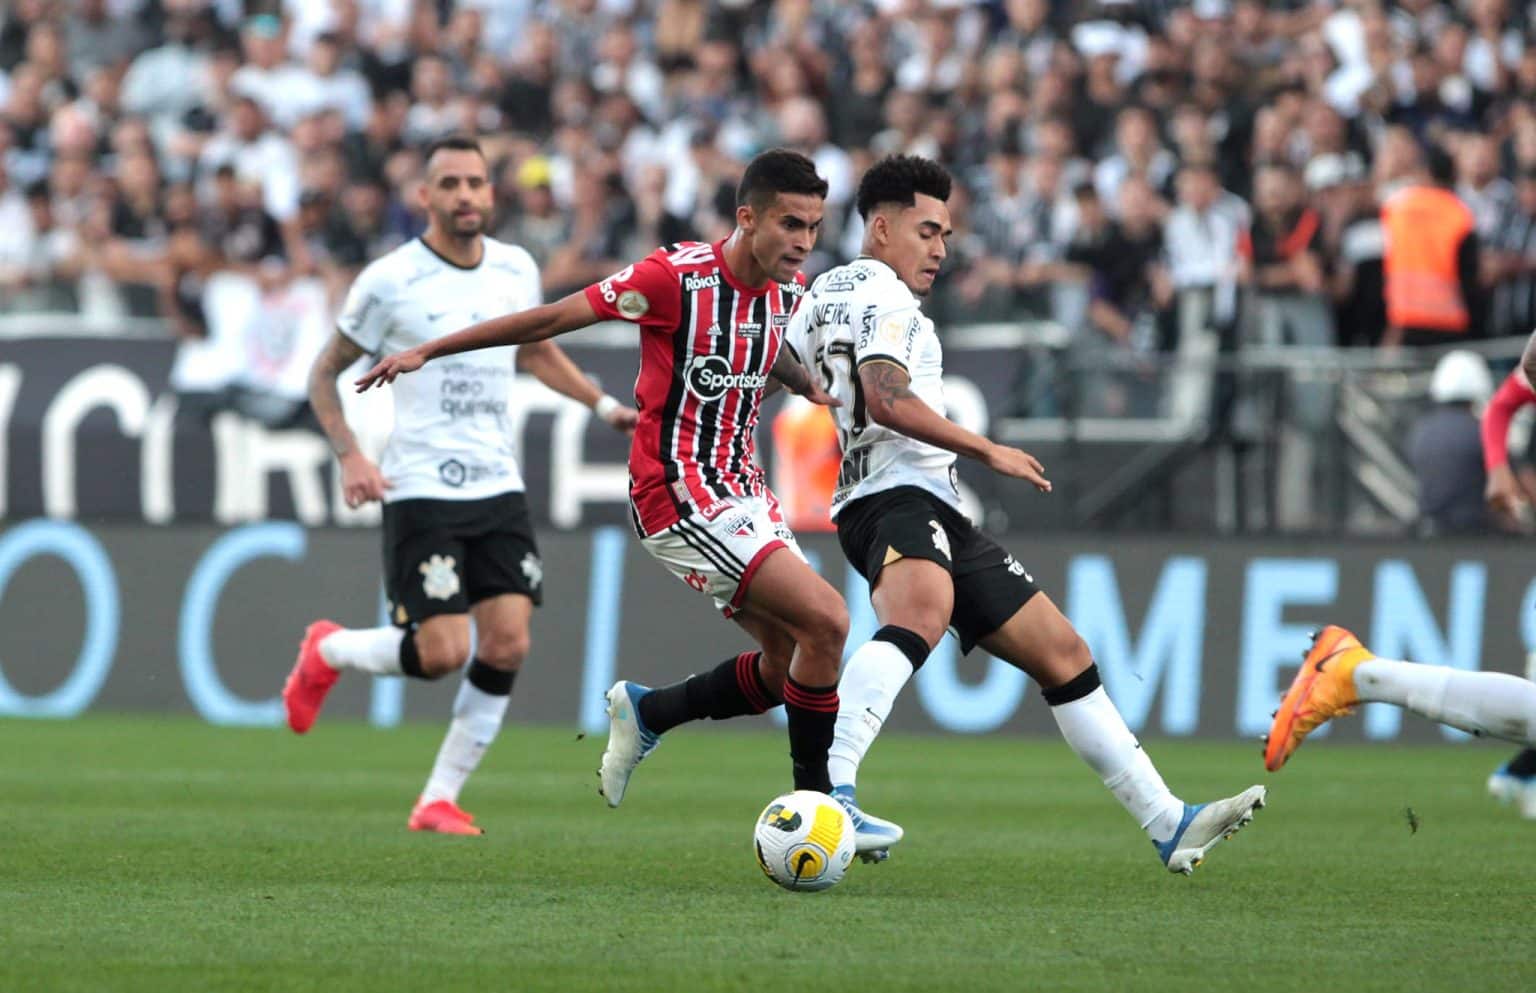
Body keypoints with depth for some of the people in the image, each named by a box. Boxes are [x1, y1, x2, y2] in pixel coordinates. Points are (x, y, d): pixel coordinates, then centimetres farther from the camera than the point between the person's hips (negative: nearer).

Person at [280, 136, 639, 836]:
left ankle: (440, 799, 6)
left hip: (498, 487, 5)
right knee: (440, 654, -13)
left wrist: (603, 405, 15)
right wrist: (350, 455, -13)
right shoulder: (390, 281, -8)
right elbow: (325, 373, 1)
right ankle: (327, 652, 19)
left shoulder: (516, 270, 6)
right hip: (419, 490, -5)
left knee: (506, 645, -7)